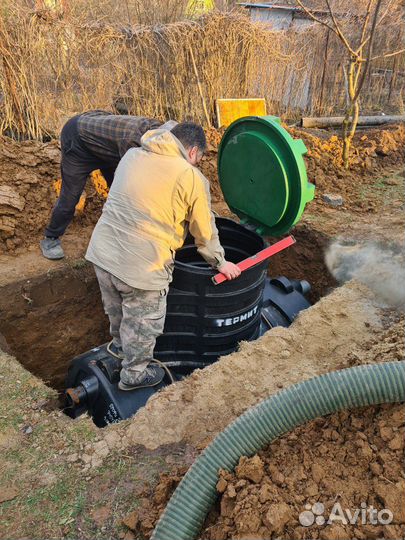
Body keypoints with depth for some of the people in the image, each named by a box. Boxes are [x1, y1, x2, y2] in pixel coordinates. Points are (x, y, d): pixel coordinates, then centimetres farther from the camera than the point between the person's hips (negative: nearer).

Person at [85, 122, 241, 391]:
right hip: (141, 264, -7)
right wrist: (220, 262, 14)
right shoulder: (191, 177, -7)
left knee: (117, 310, 31)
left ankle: (120, 344, 56)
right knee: (143, 322, 17)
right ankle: (135, 373, 38)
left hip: (102, 250, 7)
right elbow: (205, 230, 0)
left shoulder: (132, 155, 10)